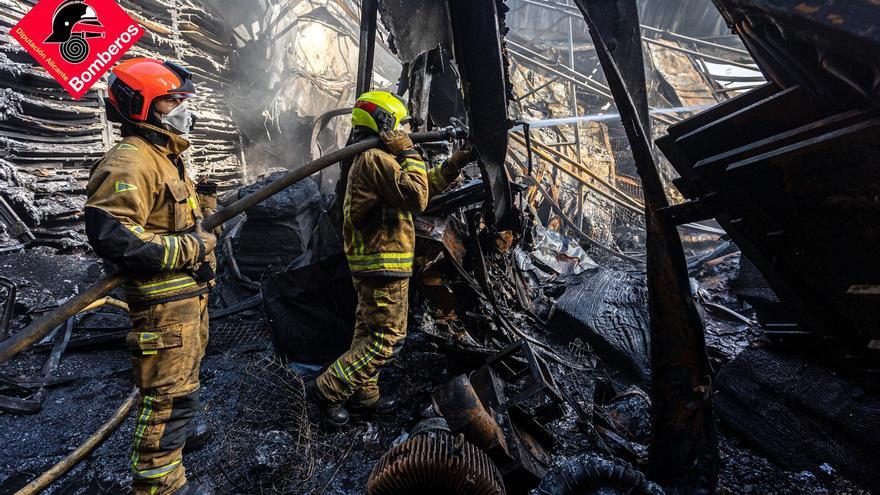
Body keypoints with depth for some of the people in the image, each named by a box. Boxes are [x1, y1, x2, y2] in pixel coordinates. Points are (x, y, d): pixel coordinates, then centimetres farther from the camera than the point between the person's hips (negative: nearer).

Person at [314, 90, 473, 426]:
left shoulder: (369, 158, 19)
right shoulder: (377, 158, -15)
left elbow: (424, 186, 22)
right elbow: (417, 198, -24)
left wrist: (456, 162, 17)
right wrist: (410, 153, -14)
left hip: (368, 265, 11)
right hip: (384, 265, -11)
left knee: (369, 331, 18)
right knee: (387, 339, -1)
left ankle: (363, 395, 31)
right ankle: (330, 389, 8)